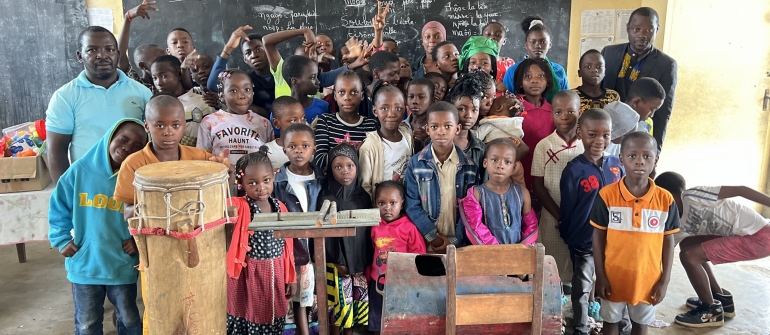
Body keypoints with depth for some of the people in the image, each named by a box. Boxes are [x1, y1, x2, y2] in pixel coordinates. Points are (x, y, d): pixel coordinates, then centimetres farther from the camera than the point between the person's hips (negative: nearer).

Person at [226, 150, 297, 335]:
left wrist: (290, 277, 11)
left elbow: (287, 246, 8)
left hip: (276, 274, 4)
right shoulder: (240, 207, -11)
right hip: (250, 275, -4)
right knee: (248, 319, 6)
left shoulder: (280, 207, 1)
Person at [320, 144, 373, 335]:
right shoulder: (327, 200, -8)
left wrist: (365, 261, -1)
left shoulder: (364, 197, 2)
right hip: (337, 262, -3)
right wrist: (338, 262, -12)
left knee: (357, 301, 11)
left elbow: (368, 230, 5)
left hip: (359, 261, 4)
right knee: (340, 301, 2)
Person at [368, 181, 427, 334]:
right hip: (378, 283, 4)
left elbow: (418, 256, -10)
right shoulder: (375, 227, -1)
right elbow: (370, 253, 9)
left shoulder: (409, 227, -14)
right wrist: (369, 276, 11)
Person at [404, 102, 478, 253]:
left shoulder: (469, 166, -1)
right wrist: (433, 237, -12)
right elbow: (412, 205, -7)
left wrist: (455, 240, -10)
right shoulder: (415, 164, -4)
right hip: (425, 243, 0)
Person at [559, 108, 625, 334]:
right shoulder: (574, 170, -17)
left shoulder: (616, 166, -4)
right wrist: (567, 236, -1)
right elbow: (567, 208, -8)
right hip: (583, 239, -3)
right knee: (582, 287, 12)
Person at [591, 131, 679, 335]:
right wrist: (600, 276, -7)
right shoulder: (607, 195, -14)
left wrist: (665, 280, -2)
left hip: (647, 278, 1)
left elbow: (668, 240, -1)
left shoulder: (665, 200, -10)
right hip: (613, 276, -1)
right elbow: (598, 236, -7)